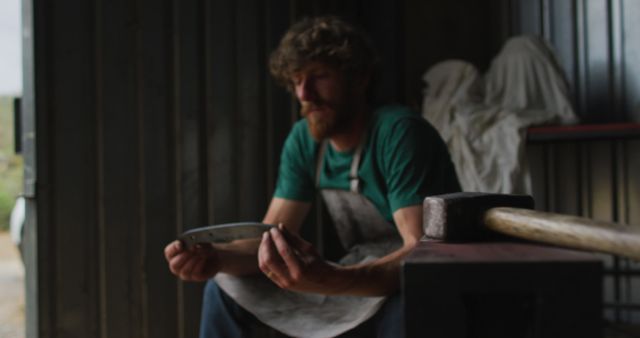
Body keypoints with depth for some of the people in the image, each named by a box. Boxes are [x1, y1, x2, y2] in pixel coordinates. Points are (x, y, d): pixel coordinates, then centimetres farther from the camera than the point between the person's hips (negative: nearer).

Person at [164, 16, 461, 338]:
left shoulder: (399, 132, -22)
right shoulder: (304, 140, -1)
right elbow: (270, 242, -2)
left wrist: (329, 280, -49)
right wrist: (215, 257, -24)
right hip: (363, 282, 7)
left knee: (404, 308, -42)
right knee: (225, 284, 5)